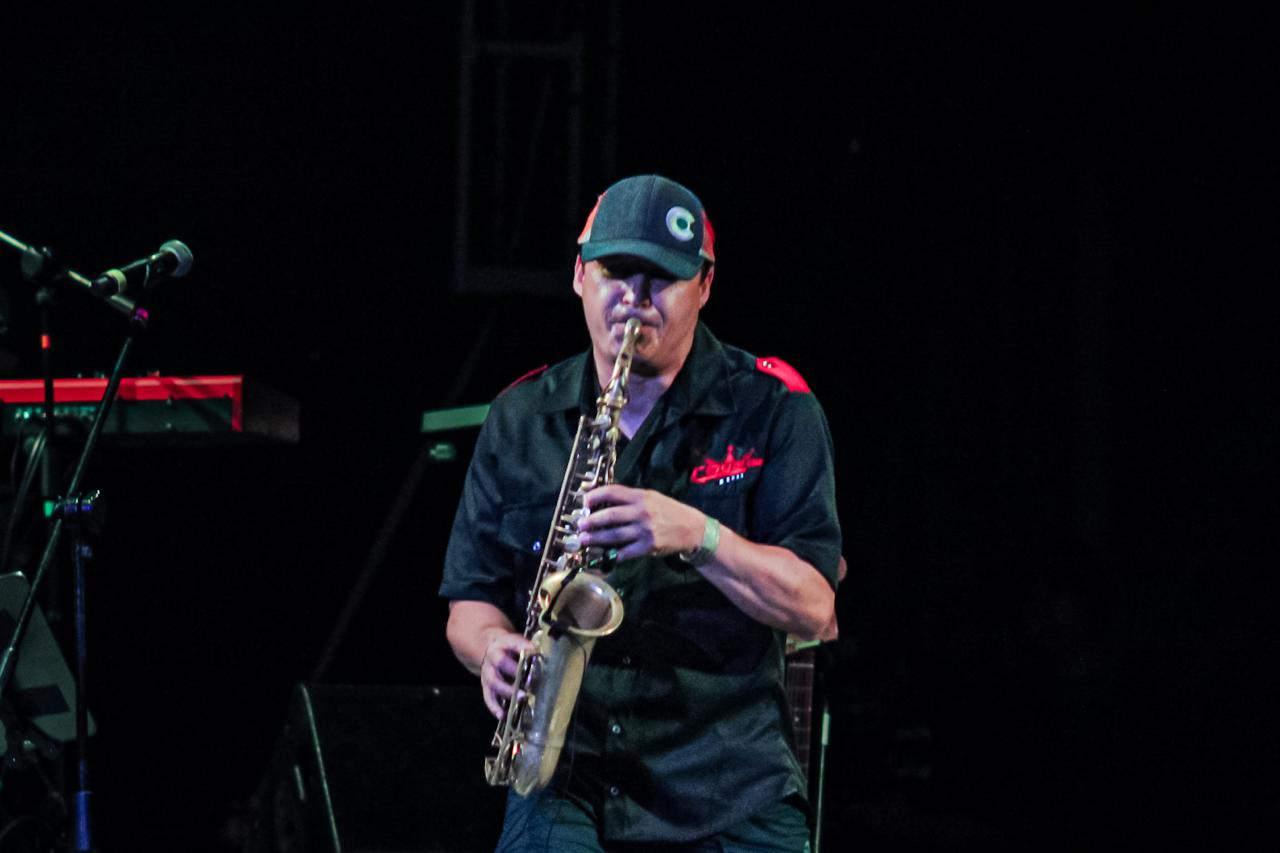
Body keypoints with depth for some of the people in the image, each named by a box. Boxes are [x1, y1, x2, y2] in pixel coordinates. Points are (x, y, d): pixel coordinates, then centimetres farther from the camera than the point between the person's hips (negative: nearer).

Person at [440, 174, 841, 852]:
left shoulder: (771, 409, 2)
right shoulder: (520, 419, 10)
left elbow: (813, 608, -6)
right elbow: (470, 599, 14)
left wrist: (697, 536, -21)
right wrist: (493, 646, -9)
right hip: (567, 778, 1)